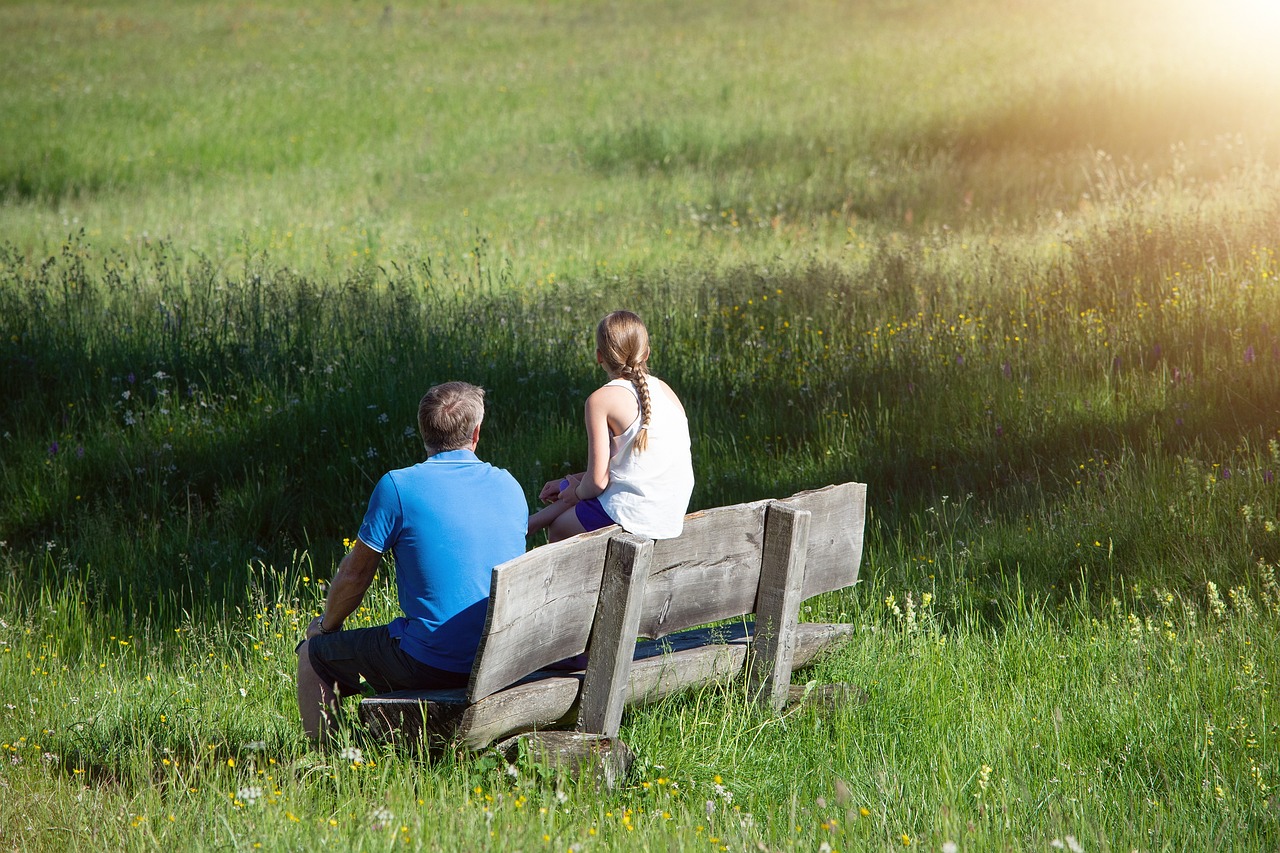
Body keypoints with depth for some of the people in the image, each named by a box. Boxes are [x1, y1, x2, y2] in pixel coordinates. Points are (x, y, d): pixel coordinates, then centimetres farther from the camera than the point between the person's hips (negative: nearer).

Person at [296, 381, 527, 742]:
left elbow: (354, 573, -3)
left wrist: (326, 624, 17)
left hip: (433, 665, -6)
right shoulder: (509, 486, 5)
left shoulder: (398, 487, -11)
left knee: (314, 655, 16)